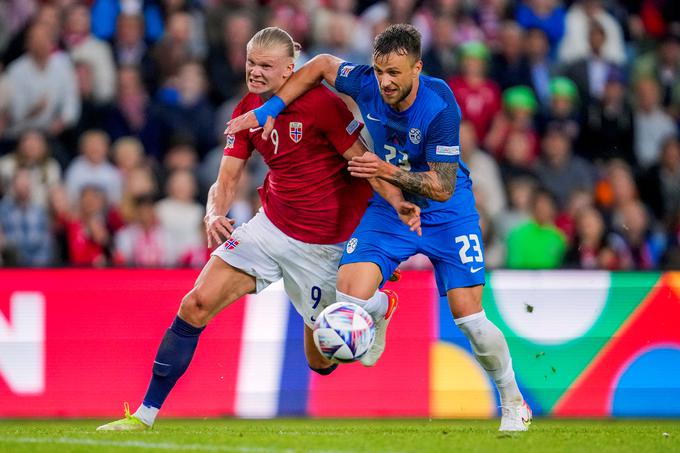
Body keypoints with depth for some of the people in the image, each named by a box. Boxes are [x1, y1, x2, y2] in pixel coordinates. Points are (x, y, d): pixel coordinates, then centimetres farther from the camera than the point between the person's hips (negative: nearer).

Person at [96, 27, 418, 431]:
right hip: (270, 226, 5)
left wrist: (397, 200, -31)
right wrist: (214, 215, -19)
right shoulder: (247, 110, 0)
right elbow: (227, 180, 3)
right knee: (197, 304, -11)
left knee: (322, 360, 5)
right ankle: (146, 413, -4)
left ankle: (377, 303, 36)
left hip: (322, 242, -5)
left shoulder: (320, 102, -17)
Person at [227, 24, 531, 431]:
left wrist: (390, 172, -36)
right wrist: (270, 108, -2)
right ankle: (381, 314, 20)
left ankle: (514, 403, 13)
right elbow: (322, 65, 4)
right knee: (350, 296, -19)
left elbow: (442, 188, -25)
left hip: (447, 213, -3)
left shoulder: (440, 107, -29)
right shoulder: (366, 84, -18)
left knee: (469, 318, -11)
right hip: (387, 207, 3)